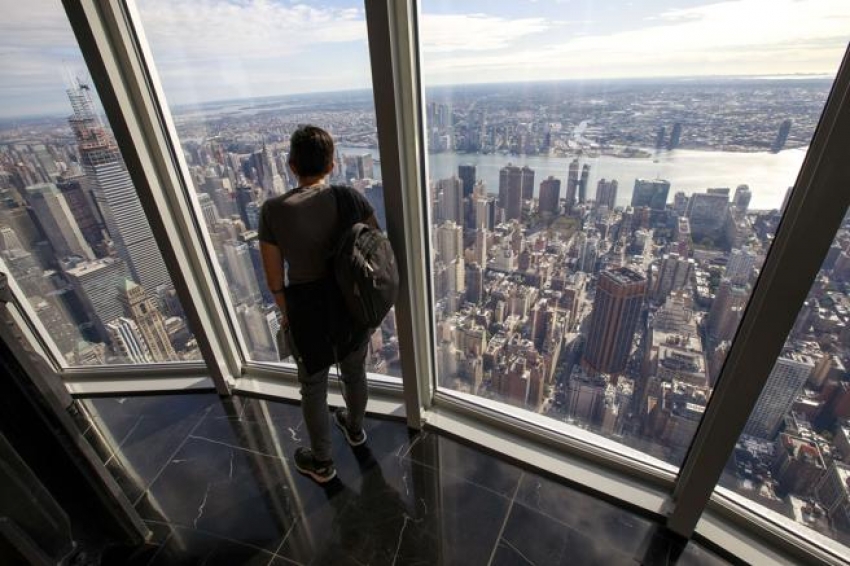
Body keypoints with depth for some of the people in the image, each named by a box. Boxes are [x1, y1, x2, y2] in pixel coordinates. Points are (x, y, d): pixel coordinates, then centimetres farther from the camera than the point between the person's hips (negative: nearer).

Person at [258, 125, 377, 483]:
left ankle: (322, 463, 40)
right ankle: (355, 429, 54)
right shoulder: (350, 198, -11)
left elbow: (274, 278, -8)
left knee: (313, 388, 19)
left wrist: (287, 315, 9)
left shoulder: (273, 211, -15)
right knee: (354, 372, 26)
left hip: (308, 308, -2)